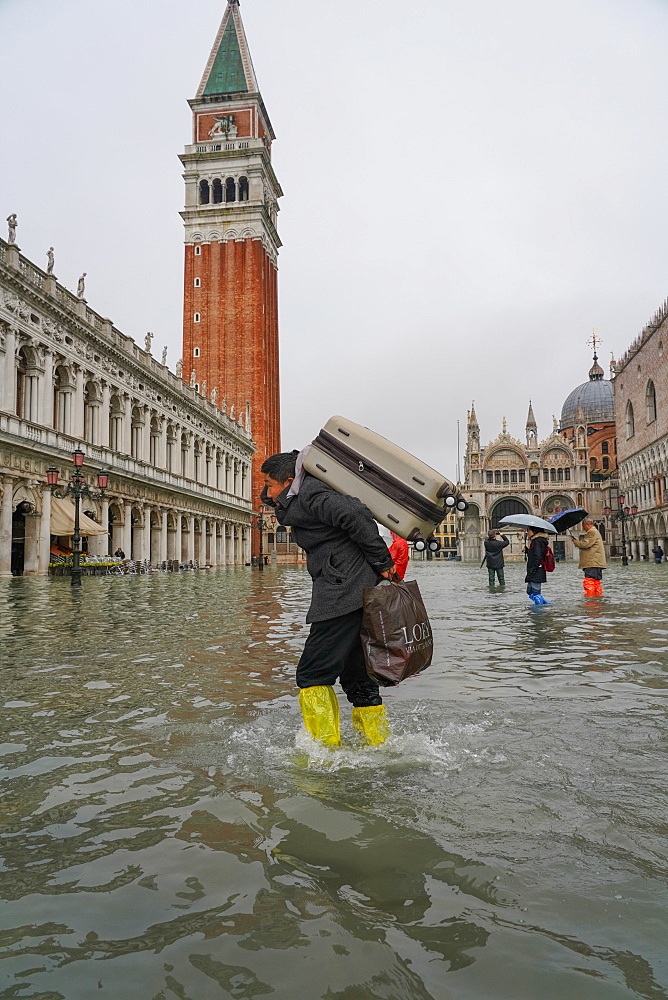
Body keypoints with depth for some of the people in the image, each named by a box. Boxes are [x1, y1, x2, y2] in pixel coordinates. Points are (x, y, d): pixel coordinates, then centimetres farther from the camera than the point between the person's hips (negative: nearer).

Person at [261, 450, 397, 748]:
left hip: (344, 597, -10)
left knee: (312, 674, -5)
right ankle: (378, 746, 23)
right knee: (357, 675, 16)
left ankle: (326, 750, -1)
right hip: (362, 597, 10)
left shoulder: (309, 494, -10)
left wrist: (382, 563, -16)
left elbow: (356, 516, -20)